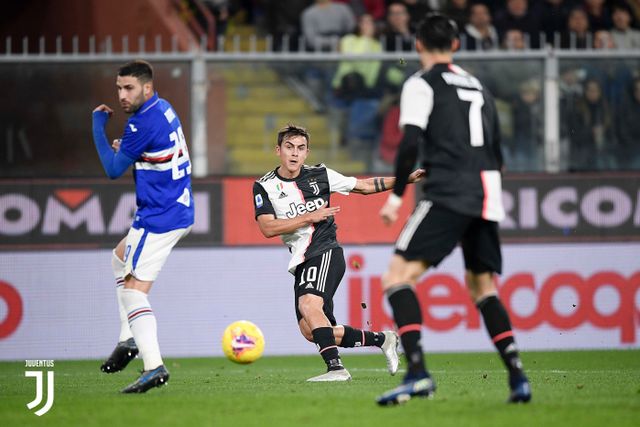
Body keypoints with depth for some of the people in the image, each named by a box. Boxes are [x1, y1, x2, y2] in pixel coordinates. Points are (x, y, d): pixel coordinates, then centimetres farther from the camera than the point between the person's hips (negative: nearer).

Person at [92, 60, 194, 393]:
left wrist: (98, 125, -3)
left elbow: (113, 170, -11)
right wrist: (125, 149, 9)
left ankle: (154, 366, -20)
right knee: (121, 257, 29)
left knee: (134, 289, -11)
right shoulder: (164, 109, 9)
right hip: (179, 210, 11)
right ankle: (129, 339, 24)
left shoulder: (144, 122, -20)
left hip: (159, 216, -11)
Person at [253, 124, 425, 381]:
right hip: (301, 263, 4)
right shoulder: (264, 187, 2)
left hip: (325, 253, -4)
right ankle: (381, 340, 15)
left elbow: (364, 186, 12)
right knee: (310, 331, 0)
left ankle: (335, 368, -33)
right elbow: (268, 228, -10)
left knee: (308, 304, -30)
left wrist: (406, 179, 6)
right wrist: (309, 218, -15)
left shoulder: (320, 175, 2)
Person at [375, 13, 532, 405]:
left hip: (447, 195, -7)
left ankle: (417, 373, -27)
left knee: (398, 278, -9)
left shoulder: (422, 83, 2)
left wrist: (396, 195, -5)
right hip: (486, 198, 7)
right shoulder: (478, 88, 23)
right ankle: (517, 378, 8)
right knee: (483, 288, 19)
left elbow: (411, 143, -10)